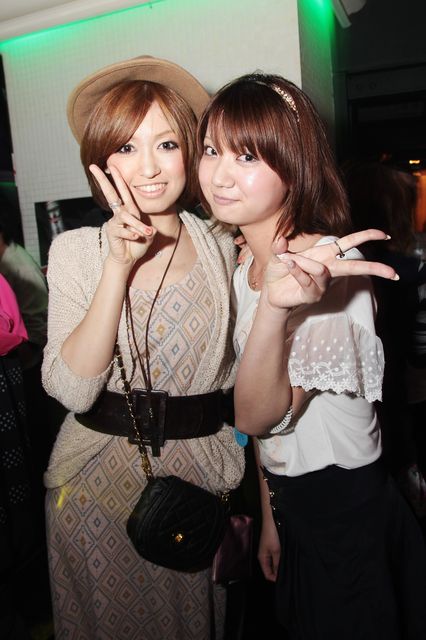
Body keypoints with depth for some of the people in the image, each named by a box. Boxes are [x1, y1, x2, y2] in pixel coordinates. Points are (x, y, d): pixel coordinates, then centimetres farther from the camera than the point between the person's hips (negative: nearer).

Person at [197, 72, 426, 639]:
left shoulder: (333, 265, -23)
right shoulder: (245, 272, 0)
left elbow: (258, 417, -26)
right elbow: (259, 419, 6)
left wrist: (276, 309, -43)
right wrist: (270, 516, 12)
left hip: (348, 513, -6)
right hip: (291, 505, 7)